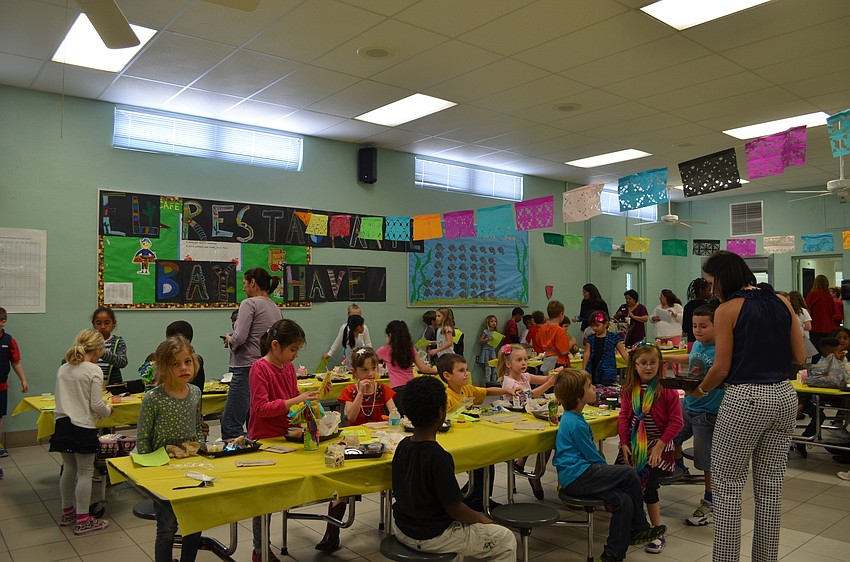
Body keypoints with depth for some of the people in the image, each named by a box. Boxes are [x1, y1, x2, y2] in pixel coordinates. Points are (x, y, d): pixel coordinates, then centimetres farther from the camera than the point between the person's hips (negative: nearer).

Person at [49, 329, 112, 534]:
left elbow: (62, 399, 13)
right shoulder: (94, 370, -13)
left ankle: (67, 513, 33)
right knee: (85, 472, 3)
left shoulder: (63, 369, 7)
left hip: (62, 424, 7)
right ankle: (83, 521, 9)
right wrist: (108, 411, 7)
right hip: (82, 427, -7)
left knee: (69, 469, 20)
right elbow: (96, 405, -15)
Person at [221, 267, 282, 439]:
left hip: (247, 368, -9)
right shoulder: (275, 308, 15)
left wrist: (229, 340, 4)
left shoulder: (249, 304, -8)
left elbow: (240, 337, -18)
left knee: (230, 425, -6)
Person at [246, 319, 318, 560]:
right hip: (264, 439, -7)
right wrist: (295, 401, -28)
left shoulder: (289, 367, 7)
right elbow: (261, 408, -22)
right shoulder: (259, 368, -16)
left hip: (286, 435, 7)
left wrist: (310, 395, -2)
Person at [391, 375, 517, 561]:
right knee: (506, 540, 7)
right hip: (431, 538, -8)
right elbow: (454, 509, -23)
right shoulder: (438, 457, -28)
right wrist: (480, 518, -2)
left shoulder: (402, 446, -5)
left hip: (403, 530, 8)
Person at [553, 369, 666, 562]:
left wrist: (608, 472, 22)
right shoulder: (576, 424, -18)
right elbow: (593, 456, -10)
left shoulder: (570, 418, 15)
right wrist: (609, 471, 8)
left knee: (623, 501, -2)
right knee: (629, 474, -10)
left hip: (573, 477, 10)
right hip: (577, 477, -10)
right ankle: (640, 528, 6)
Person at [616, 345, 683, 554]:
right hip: (633, 445, 4)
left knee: (648, 486, -12)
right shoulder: (629, 389, 2)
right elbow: (624, 417, 5)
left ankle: (658, 534, 7)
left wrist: (660, 446, -14)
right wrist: (624, 444, -3)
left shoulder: (666, 389, -12)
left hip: (657, 446, -4)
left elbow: (676, 421, -12)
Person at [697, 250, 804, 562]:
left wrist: (700, 391, 8)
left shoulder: (728, 309, -9)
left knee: (726, 485, 5)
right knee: (770, 486, 14)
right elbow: (799, 356, 9)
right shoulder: (782, 302, 7)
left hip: (746, 399, -6)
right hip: (784, 397, 7)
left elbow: (722, 367, -8)